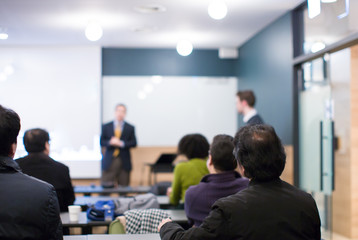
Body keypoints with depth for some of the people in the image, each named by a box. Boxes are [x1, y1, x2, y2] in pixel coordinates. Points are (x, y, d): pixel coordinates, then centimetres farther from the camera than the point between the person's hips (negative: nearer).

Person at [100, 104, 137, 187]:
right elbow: (101, 142, 6)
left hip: (124, 162, 0)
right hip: (109, 161, 0)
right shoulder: (106, 127, 9)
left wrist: (121, 143, -14)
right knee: (106, 186, -4)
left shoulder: (130, 128, 8)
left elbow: (134, 143, 1)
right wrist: (110, 142, -14)